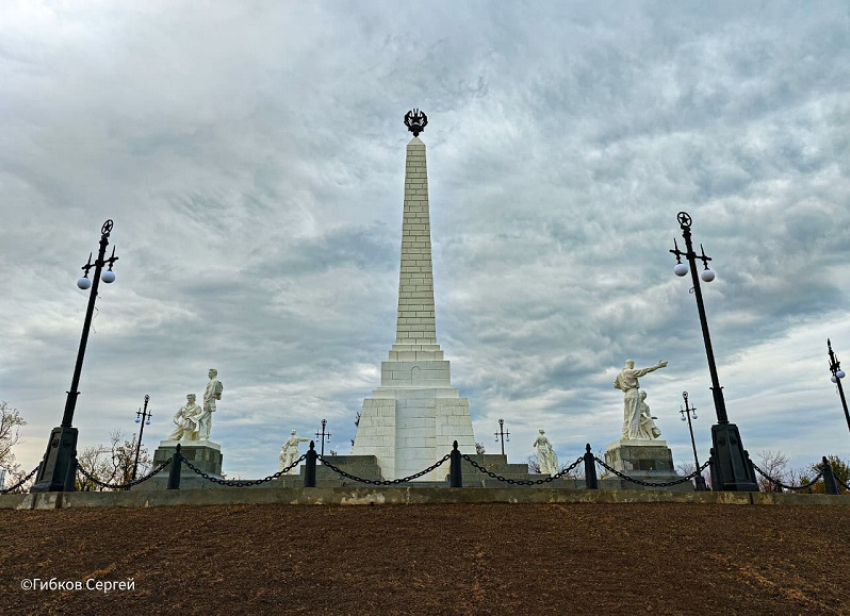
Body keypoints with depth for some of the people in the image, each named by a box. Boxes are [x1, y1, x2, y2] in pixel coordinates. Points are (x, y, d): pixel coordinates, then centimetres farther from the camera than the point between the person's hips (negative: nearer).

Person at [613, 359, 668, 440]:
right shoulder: (631, 371, -6)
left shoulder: (620, 374, 17)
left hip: (626, 395, 8)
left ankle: (625, 436, 2)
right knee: (634, 416, -12)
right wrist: (658, 366, -4)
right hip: (633, 393, -8)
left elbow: (615, 385, 28)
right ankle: (633, 436, -19)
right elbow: (645, 370, -8)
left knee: (627, 417, 7)